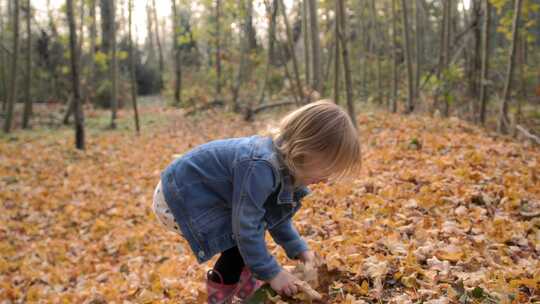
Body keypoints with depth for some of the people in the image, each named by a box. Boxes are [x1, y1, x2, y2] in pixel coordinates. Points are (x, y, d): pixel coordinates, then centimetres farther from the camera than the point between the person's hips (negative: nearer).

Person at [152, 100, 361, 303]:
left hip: (199, 190, 9)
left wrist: (298, 249, 8)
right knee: (237, 246, -12)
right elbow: (245, 227, -28)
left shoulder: (285, 162, -4)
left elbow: (276, 213, 12)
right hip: (178, 196, -9)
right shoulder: (261, 168, -35)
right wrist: (271, 272, -18)